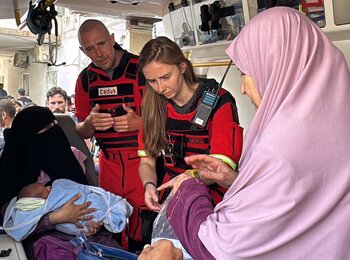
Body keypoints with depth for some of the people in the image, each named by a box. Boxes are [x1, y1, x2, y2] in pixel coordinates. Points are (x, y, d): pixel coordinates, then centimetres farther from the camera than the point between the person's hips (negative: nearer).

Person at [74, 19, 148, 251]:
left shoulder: (142, 69, -8)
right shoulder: (85, 79, 7)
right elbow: (81, 131, 11)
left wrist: (139, 122, -24)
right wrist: (90, 123, -12)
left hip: (142, 160, -4)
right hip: (109, 163, 4)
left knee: (143, 233, -2)